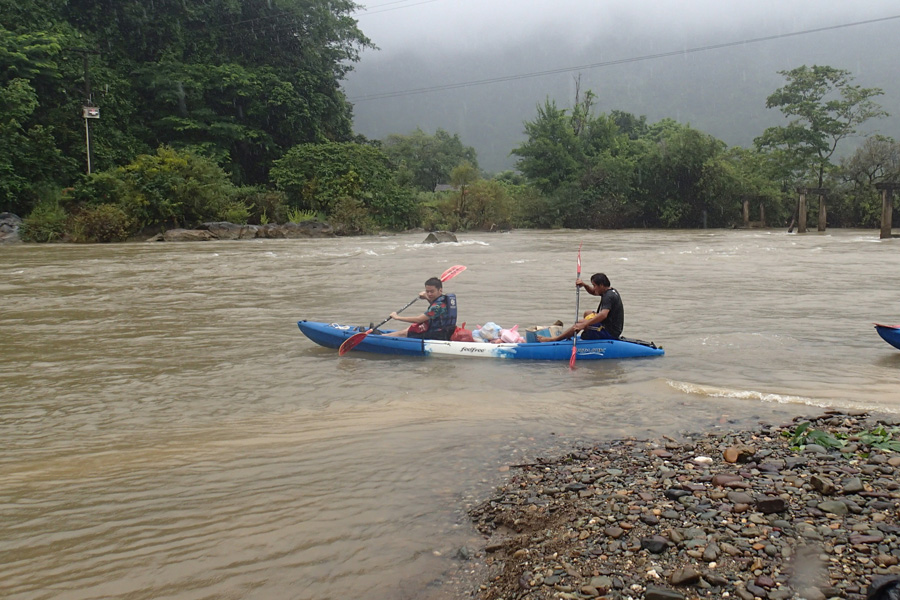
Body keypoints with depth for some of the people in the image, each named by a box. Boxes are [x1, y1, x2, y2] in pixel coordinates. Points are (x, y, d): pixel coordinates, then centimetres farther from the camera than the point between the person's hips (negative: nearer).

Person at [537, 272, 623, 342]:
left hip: (610, 333, -11)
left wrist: (584, 324, -40)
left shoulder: (609, 296, -22)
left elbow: (603, 315, -38)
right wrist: (584, 285, 6)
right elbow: (592, 292, 26)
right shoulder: (611, 291, 10)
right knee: (587, 314, 21)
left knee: (580, 323, -15)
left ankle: (554, 339, -8)